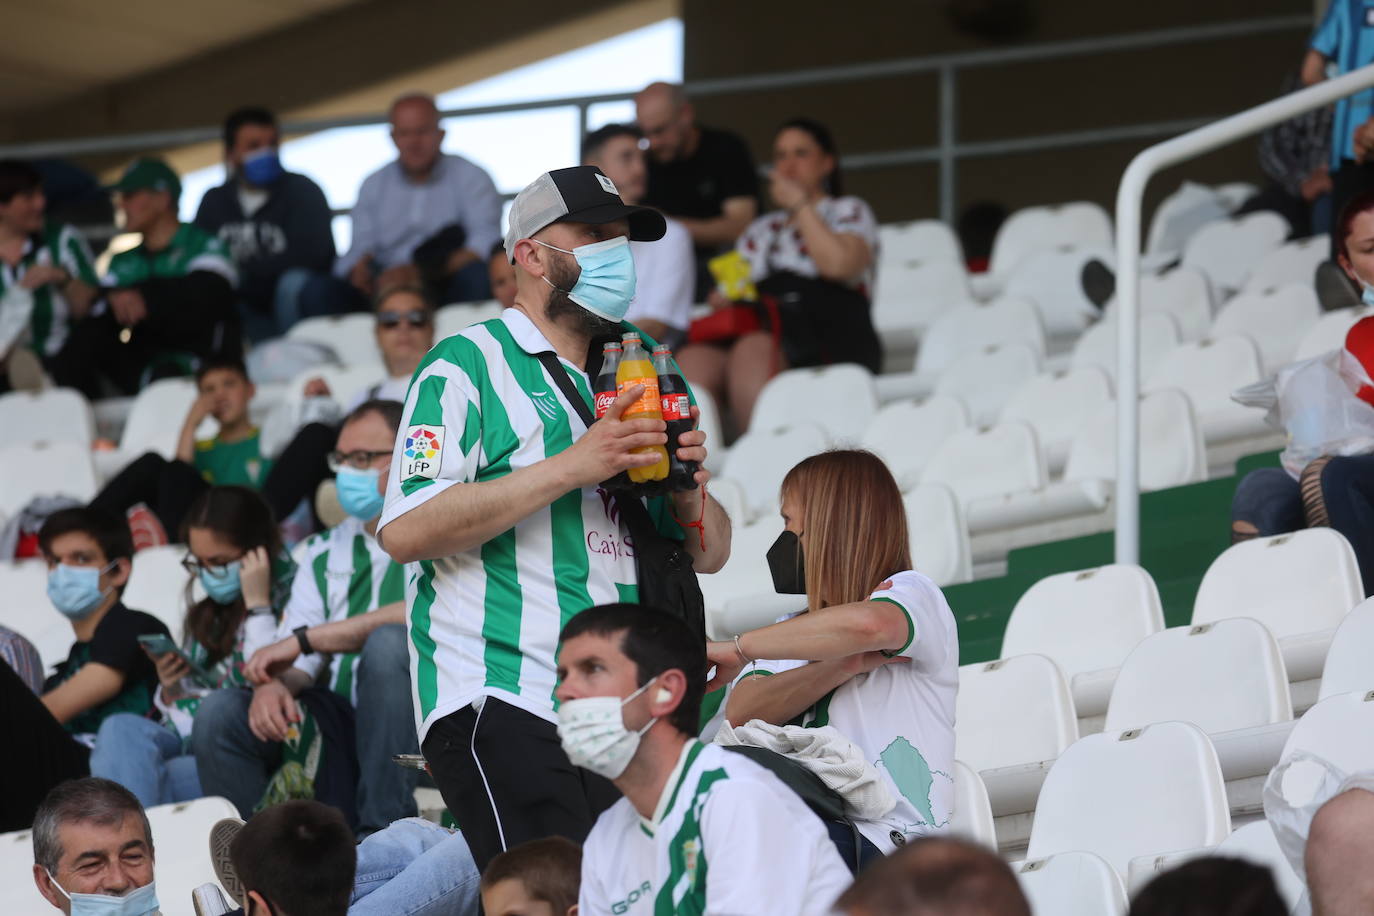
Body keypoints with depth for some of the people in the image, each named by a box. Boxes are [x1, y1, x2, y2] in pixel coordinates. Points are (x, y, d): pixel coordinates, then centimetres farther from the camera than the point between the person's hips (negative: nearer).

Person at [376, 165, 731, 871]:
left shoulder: (627, 383, 25)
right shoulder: (470, 364, 2)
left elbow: (710, 555, 27)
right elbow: (405, 530, -13)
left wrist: (688, 489, 3)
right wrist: (574, 466, -13)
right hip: (501, 706, -7)